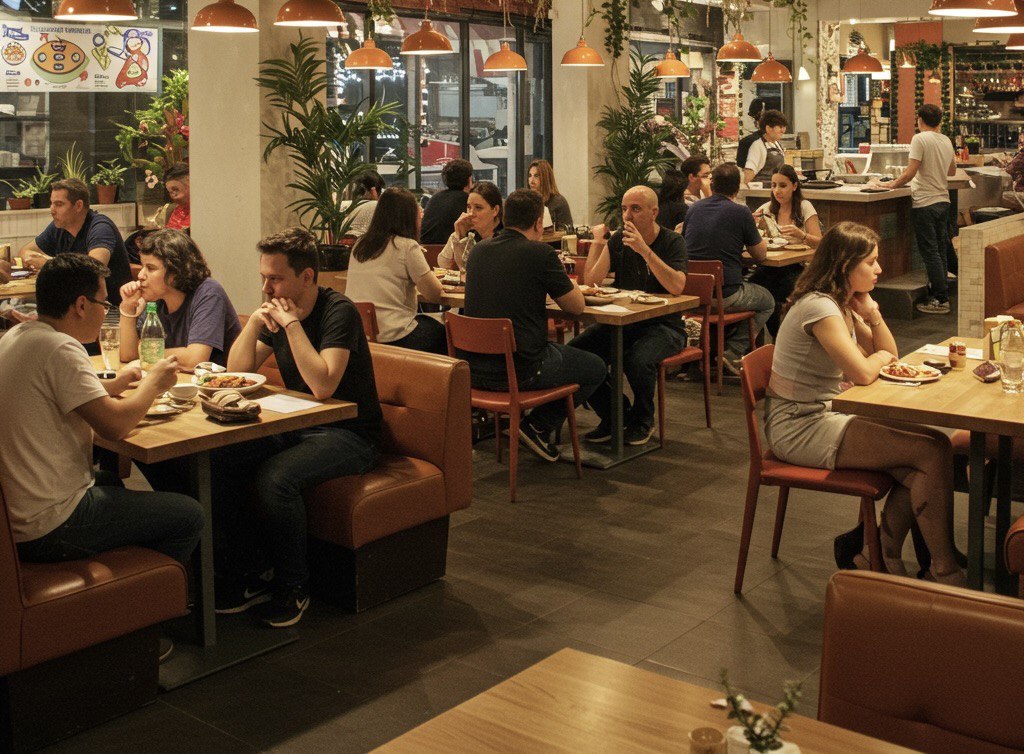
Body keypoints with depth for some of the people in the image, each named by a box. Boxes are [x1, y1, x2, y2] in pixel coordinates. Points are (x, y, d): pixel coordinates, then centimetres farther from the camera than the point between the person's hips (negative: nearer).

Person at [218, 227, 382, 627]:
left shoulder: (339, 311, -17)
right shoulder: (276, 311, 6)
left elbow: (323, 386, -29)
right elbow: (236, 372, 6)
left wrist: (291, 324, -25)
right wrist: (254, 322, -9)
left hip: (349, 434, -7)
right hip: (296, 427, 7)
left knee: (275, 477, -33)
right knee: (216, 463, -15)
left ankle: (293, 586, -10)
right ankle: (245, 575, -3)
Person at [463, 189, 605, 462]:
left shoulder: (479, 251, 6)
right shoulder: (541, 253, -13)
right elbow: (577, 306, -3)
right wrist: (561, 280, 16)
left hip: (475, 368, 7)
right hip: (519, 371, -7)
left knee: (560, 350, 34)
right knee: (596, 368, 17)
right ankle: (538, 427, 8)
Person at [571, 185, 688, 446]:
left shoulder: (671, 241, -5)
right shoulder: (619, 241, 8)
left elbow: (677, 286, -24)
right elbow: (591, 282, 0)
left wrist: (645, 250, -28)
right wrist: (598, 243, -12)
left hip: (663, 325, -5)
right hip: (623, 322, 5)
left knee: (638, 361, -37)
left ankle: (643, 420, -4)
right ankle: (614, 415, 1)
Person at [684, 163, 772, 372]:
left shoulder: (694, 209, 6)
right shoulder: (741, 213, -8)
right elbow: (761, 255, 1)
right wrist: (755, 234, 23)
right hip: (726, 296, -6)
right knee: (767, 302, 24)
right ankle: (733, 352, 8)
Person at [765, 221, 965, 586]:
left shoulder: (843, 305, 11)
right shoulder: (819, 307, -19)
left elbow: (889, 355, 15)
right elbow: (863, 372, -26)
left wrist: (871, 312, -1)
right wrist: (881, 355, -3)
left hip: (825, 414, 9)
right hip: (798, 428, -9)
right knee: (935, 450, -15)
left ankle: (882, 555, 8)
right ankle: (946, 573, -3)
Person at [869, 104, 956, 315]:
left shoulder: (920, 139, -12)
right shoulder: (946, 141, 10)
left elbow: (910, 173, -20)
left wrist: (890, 185, -11)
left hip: (925, 202, -8)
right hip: (943, 200, 8)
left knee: (930, 252, -4)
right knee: (939, 250, 13)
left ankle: (940, 299, -3)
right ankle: (939, 294, 18)